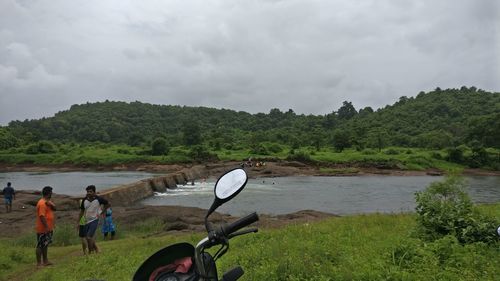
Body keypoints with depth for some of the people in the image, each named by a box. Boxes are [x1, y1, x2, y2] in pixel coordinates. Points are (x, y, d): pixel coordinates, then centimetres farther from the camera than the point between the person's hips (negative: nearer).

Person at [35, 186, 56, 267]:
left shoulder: (48, 201, 10)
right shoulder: (42, 203, -20)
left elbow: (54, 208, 6)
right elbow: (42, 216, -25)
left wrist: (50, 204, -15)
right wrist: (47, 227, -25)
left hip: (48, 228, 10)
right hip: (43, 229, -10)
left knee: (45, 244, 16)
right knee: (40, 245, -1)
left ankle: (45, 261, 24)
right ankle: (39, 263, 6)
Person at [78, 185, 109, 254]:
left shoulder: (98, 199, -12)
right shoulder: (84, 200, -3)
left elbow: (107, 204, 3)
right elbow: (81, 211, 8)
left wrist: (101, 212, -2)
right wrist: (78, 222, 7)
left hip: (94, 220, -5)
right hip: (87, 221, 5)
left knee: (89, 237, -15)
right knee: (87, 238, 10)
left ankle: (90, 252, -3)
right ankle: (96, 250, 28)